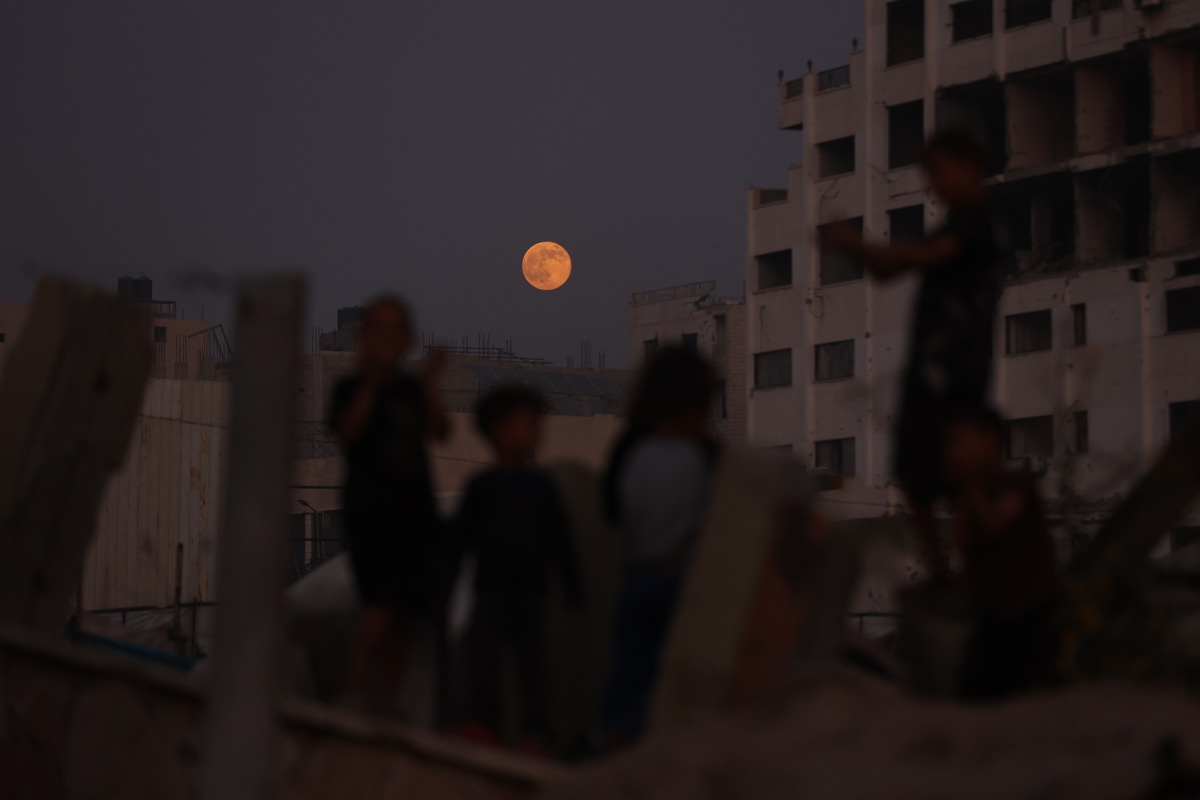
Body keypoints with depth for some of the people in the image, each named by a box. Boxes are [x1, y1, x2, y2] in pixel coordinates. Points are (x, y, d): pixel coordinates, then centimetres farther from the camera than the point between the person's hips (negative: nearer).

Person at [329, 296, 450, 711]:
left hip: (415, 514, 6)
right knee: (384, 606, -19)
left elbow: (440, 431, -1)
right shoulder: (352, 388, 0)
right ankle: (355, 696, -14)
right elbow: (348, 430, -19)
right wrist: (370, 382, -29)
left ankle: (386, 703, 9)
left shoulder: (412, 391, 14)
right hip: (370, 513, -5)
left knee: (404, 616, 4)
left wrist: (429, 385, -15)